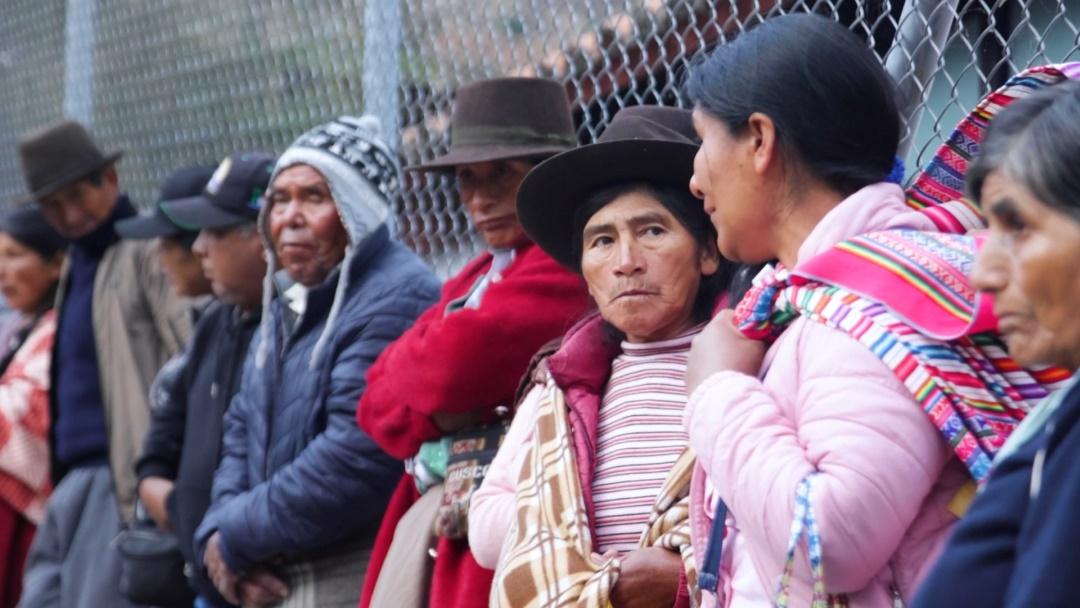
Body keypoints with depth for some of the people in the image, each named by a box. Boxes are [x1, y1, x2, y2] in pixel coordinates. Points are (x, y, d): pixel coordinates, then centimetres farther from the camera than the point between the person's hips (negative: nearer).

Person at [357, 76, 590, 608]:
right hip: (431, 515, 9)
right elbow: (379, 401, 12)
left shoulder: (575, 263, -7)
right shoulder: (471, 280, 22)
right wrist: (436, 414, -8)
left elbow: (463, 358, -18)